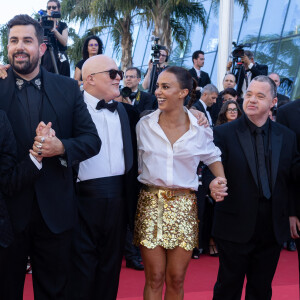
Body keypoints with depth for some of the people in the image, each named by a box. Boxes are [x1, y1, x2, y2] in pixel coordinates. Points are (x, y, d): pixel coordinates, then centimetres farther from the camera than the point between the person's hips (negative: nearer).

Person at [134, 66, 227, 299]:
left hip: (184, 206, 0)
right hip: (151, 203, 0)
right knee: (154, 279, 3)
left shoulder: (200, 128, -1)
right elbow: (136, 164, 11)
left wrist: (220, 179, -2)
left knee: (176, 280, 7)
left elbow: (213, 157, 15)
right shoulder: (145, 125, 0)